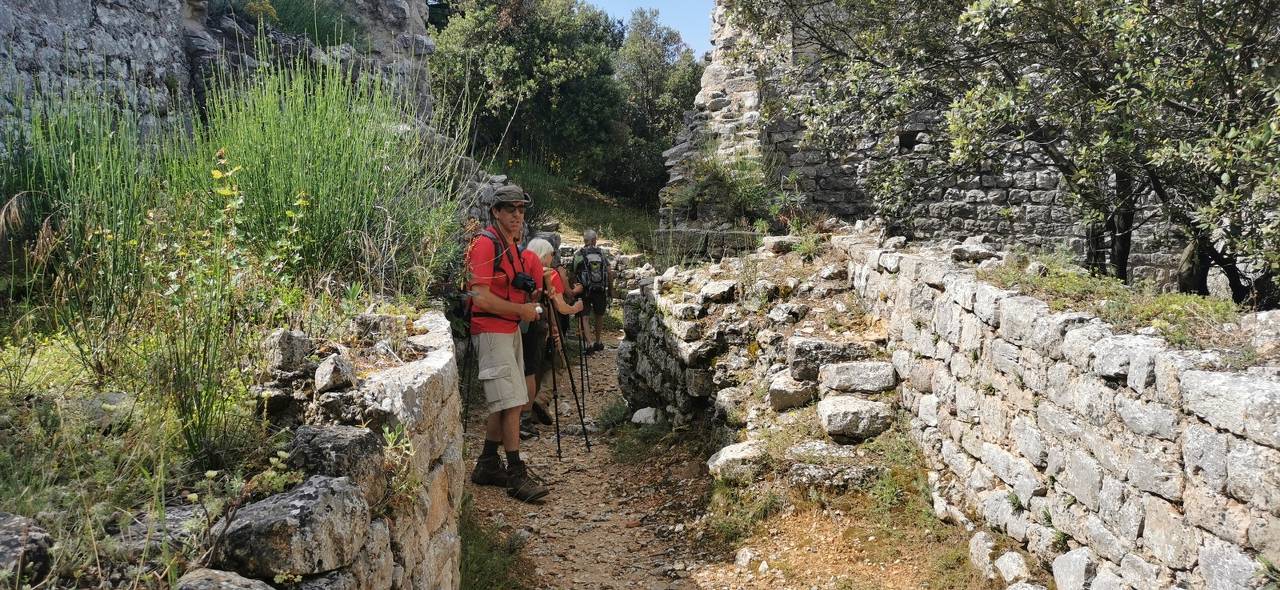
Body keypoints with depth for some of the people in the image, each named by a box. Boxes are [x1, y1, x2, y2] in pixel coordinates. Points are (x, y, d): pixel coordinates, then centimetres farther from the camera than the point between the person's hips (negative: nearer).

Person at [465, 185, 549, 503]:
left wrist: (529, 305, 12)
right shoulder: (486, 243, -14)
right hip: (491, 331, -10)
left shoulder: (514, 246, 16)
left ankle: (488, 466, 23)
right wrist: (521, 310, -13)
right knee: (511, 402, -11)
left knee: (503, 403, 13)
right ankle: (516, 476, -7)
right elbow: (481, 297, -21)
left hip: (511, 330, 10)